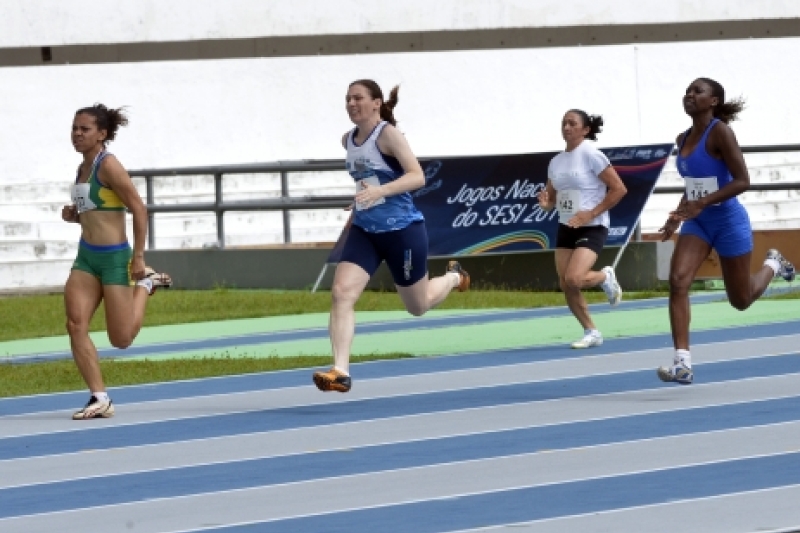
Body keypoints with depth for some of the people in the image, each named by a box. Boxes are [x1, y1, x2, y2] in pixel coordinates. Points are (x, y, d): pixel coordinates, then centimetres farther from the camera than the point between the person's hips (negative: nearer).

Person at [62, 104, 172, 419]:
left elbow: (139, 211, -16)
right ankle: (99, 398, -5)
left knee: (121, 339, 0)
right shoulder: (83, 168, 10)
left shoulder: (108, 166, -15)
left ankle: (145, 283, 26)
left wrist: (138, 258, -17)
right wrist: (73, 216, 0)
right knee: (76, 325, -9)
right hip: (86, 257, 8)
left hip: (114, 257, -8)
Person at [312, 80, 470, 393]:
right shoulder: (348, 141, 6)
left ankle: (453, 277, 46)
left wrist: (380, 192, -36)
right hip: (364, 230, 6)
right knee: (341, 292, -17)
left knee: (417, 306, 12)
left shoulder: (388, 134, -15)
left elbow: (417, 176, -24)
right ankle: (341, 372, -21)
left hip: (402, 230, -6)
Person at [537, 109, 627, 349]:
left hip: (592, 228, -7)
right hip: (566, 228, 7)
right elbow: (552, 198, 18)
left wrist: (590, 214, -18)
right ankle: (591, 332, 17)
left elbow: (619, 189, -14)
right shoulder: (556, 162, 8)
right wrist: (545, 202, -7)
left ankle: (606, 277, 10)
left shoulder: (591, 155, -12)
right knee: (565, 285, 1)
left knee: (573, 279, -23)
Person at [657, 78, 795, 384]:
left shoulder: (719, 133, -18)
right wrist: (679, 215, 8)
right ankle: (682, 364, -22)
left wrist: (702, 203, -30)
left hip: (728, 221, -6)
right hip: (697, 223, 6)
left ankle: (773, 264, 43)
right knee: (678, 281, -19)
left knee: (740, 300, 9)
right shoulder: (683, 140, 5)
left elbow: (742, 181, -23)